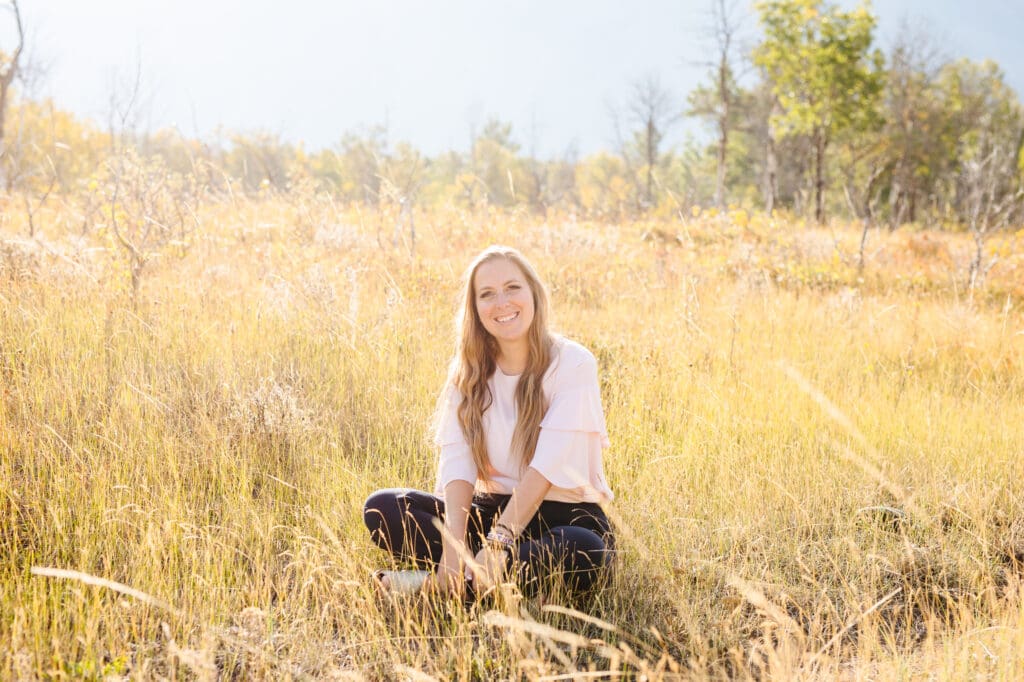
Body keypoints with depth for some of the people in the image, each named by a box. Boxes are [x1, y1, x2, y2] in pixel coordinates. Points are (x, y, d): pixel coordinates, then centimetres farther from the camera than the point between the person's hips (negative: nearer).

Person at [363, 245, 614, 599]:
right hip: (494, 508, 3)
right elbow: (457, 461, -10)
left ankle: (430, 584, -27)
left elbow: (547, 464, -21)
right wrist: (454, 549, -27)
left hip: (566, 515, -3)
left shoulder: (572, 364, -10)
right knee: (382, 507, -14)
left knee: (582, 552, -38)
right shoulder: (469, 372, 3)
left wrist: (497, 544, -31)